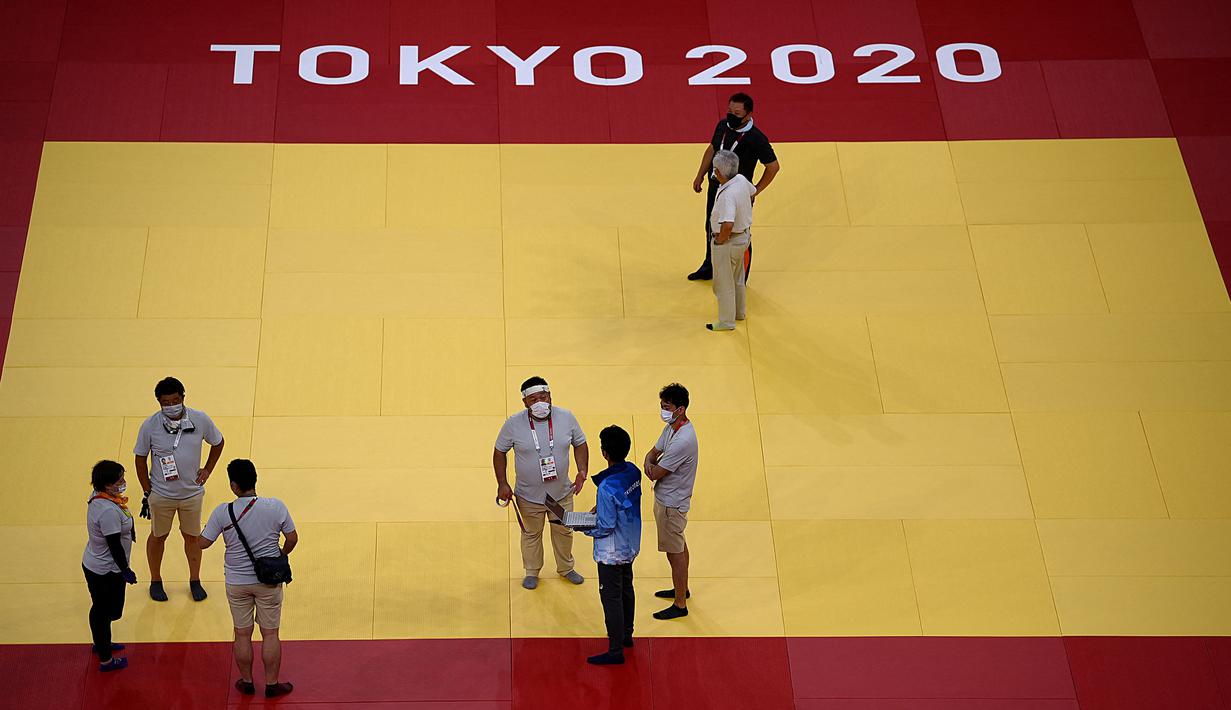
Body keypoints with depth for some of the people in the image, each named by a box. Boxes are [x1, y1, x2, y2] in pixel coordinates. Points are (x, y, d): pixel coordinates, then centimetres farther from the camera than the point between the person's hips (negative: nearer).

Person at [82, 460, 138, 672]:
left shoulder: (97, 498, -3)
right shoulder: (109, 511, -33)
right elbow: (114, 545, -26)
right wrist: (126, 571, -15)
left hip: (92, 564, 9)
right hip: (107, 572, -9)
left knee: (99, 609, 28)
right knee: (105, 613, 7)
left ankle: (100, 644, 49)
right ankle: (106, 660, 22)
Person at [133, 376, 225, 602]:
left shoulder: (200, 420, -14)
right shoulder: (150, 426, -17)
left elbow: (218, 442, 6)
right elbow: (140, 458, -5)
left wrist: (207, 470, 1)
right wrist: (147, 491, -4)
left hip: (192, 492, 1)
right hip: (161, 494, -1)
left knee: (192, 536, 16)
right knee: (158, 536, 17)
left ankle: (195, 580, 36)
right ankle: (155, 581, 36)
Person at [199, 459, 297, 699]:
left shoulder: (223, 512, -17)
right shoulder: (276, 507, -15)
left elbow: (203, 543, -10)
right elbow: (292, 539, -5)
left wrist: (209, 525, 11)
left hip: (236, 583, 0)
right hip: (268, 581, 0)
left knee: (242, 634, 16)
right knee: (270, 634, 13)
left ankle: (247, 682, 29)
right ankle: (272, 684, 22)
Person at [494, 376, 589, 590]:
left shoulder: (566, 418, -11)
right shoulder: (514, 424, -16)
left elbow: (580, 444, 3)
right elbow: (499, 452, -4)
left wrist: (582, 471, -10)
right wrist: (502, 484, -9)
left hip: (562, 494, 2)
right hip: (529, 497, -2)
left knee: (564, 532, 20)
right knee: (531, 534, 16)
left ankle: (566, 568, 42)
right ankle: (532, 572, 37)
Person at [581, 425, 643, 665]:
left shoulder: (608, 487, -33)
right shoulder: (633, 471, -8)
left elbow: (606, 528, -26)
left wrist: (583, 527, -11)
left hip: (612, 553, -8)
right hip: (631, 546, 8)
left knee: (611, 598, 5)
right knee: (626, 589, 25)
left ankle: (615, 651, 15)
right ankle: (626, 635, 42)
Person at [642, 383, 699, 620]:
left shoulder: (682, 441, -31)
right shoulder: (672, 427, 0)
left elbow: (655, 474, -26)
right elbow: (653, 453, 8)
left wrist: (652, 469, -3)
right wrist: (649, 464, -14)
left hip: (671, 503, -10)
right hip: (667, 497, 10)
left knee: (675, 551, 1)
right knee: (679, 545, 25)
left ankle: (680, 605, 12)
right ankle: (682, 588, 43)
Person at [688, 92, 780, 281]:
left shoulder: (756, 138, -23)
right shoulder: (722, 125, -3)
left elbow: (773, 166, -16)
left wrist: (755, 191, -13)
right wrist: (700, 175, 14)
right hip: (714, 189, 7)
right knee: (712, 230, 24)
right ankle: (709, 268, 46)